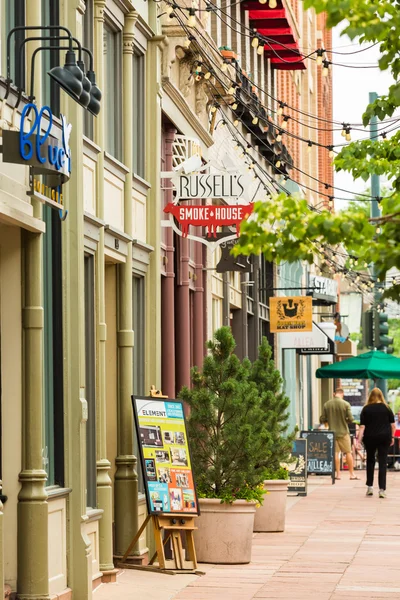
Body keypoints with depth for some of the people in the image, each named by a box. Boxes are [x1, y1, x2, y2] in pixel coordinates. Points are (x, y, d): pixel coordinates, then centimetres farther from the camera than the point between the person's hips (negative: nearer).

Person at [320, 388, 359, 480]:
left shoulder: (327, 404, -3)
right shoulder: (346, 404, -10)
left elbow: (322, 420, -1)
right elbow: (350, 419, -11)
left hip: (332, 432, 2)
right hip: (343, 432, -2)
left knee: (335, 453, 7)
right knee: (348, 452, 6)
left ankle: (338, 474, 6)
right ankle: (352, 474, 10)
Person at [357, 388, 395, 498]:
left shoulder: (366, 409, -1)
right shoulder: (386, 408, 2)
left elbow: (362, 426, -7)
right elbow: (393, 424, 2)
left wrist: (359, 439, -7)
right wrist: (392, 437, 13)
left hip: (370, 438, 0)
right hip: (384, 437, 0)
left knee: (370, 461, 17)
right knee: (383, 463, -1)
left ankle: (369, 487, 17)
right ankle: (382, 489, -9)